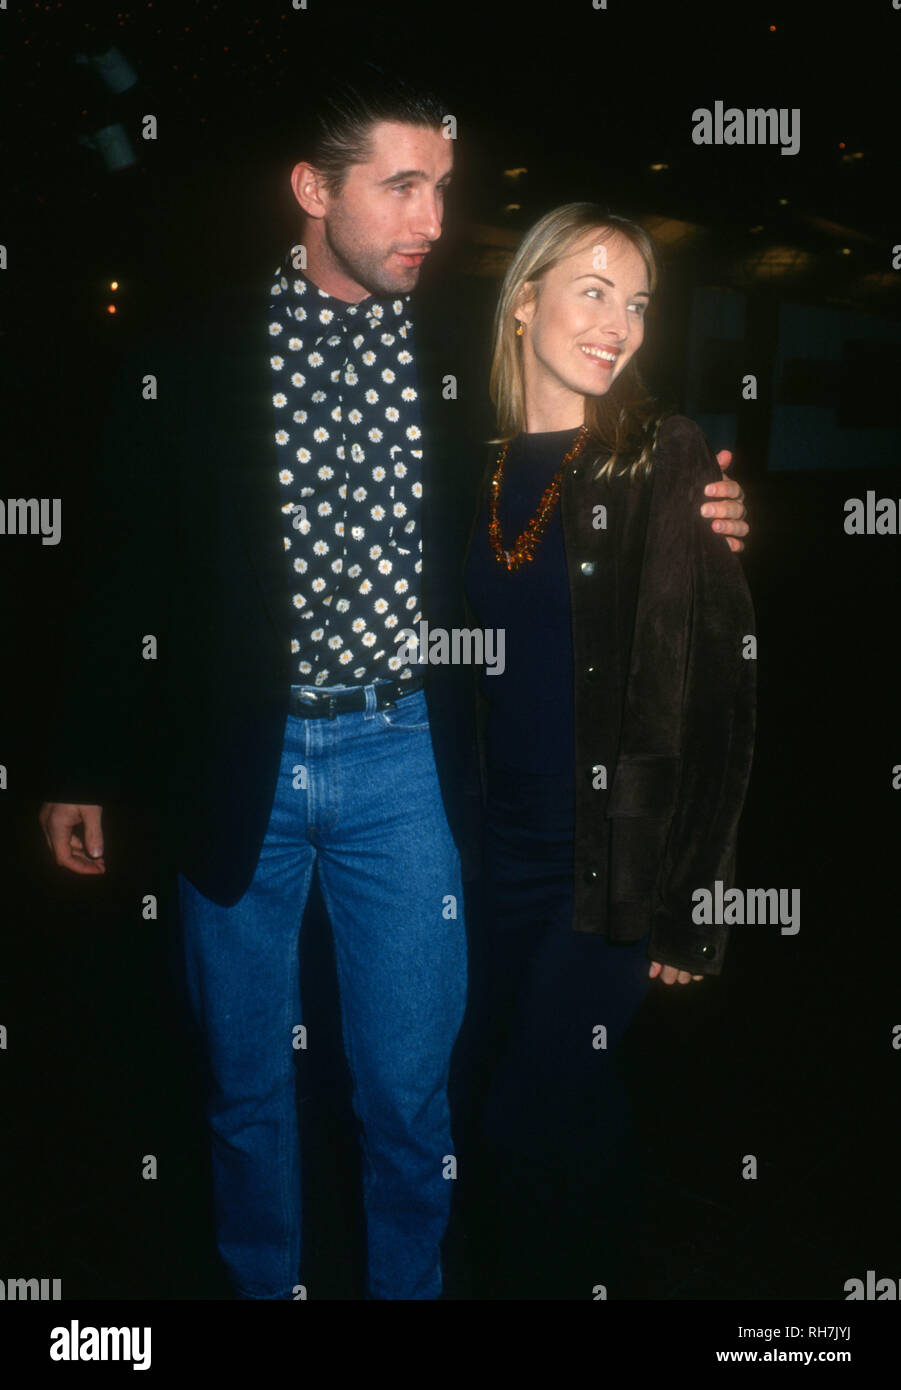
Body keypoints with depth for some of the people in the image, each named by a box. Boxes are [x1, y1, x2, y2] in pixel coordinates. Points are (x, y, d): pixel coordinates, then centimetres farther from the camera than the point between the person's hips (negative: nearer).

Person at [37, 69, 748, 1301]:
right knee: (247, 1082, 15)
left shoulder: (465, 356, 1)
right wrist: (85, 769, 4)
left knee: (409, 1087, 10)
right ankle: (262, 1281, 41)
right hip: (234, 761, 0)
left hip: (401, 759, 0)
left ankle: (408, 1284, 37)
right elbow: (130, 574, 2)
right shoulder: (192, 354, -2)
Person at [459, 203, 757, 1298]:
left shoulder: (670, 460, -9)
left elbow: (718, 696, -11)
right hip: (507, 843, 5)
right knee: (568, 1117, 17)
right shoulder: (488, 465, 6)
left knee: (530, 1124, -2)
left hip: (614, 856, -5)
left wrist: (688, 904, -13)